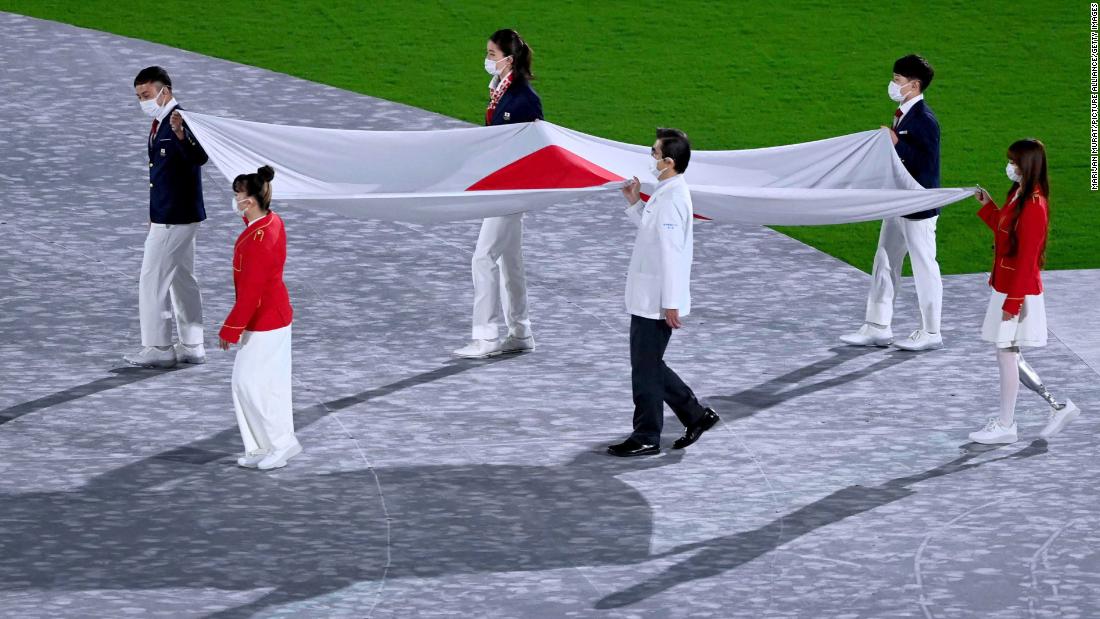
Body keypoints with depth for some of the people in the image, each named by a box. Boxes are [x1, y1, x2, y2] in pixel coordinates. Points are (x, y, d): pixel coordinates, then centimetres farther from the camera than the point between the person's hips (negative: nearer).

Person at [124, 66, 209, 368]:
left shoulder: (180, 121, -18)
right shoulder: (159, 124, 12)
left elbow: (200, 157, -35)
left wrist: (181, 136, -55)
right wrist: (154, 216, 24)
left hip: (175, 218, -10)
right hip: (171, 216, 10)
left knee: (153, 278, -5)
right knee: (182, 279, 14)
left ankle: (158, 348, 1)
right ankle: (191, 347, 21)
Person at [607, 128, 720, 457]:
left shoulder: (671, 198, -22)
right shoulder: (665, 193, 10)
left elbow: (671, 253, -23)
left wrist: (671, 303, -23)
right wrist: (635, 203, 13)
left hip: (656, 303, -10)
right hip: (650, 298, 10)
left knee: (646, 369, 1)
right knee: (650, 366, 18)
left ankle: (646, 438, 11)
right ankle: (696, 415, 25)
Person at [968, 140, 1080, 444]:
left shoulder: (1033, 206, -21)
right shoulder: (1017, 196, 9)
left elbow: (1027, 258, -21)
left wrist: (1013, 301, -21)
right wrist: (988, 206, 21)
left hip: (1019, 291, -10)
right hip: (1006, 288, 10)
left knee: (1006, 353, 0)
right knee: (1009, 355, 14)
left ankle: (1005, 426, 10)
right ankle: (1059, 407, 19)